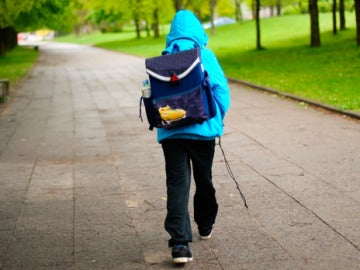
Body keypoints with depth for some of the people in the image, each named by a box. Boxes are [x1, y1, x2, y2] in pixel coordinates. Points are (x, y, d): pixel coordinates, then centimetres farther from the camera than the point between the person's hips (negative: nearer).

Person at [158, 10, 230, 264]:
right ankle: (205, 226, 39)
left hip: (170, 132, 1)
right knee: (204, 180, 19)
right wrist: (218, 119, 8)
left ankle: (180, 243, -14)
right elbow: (221, 89, -5)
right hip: (203, 129, -1)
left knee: (177, 185, -2)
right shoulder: (205, 56, -3)